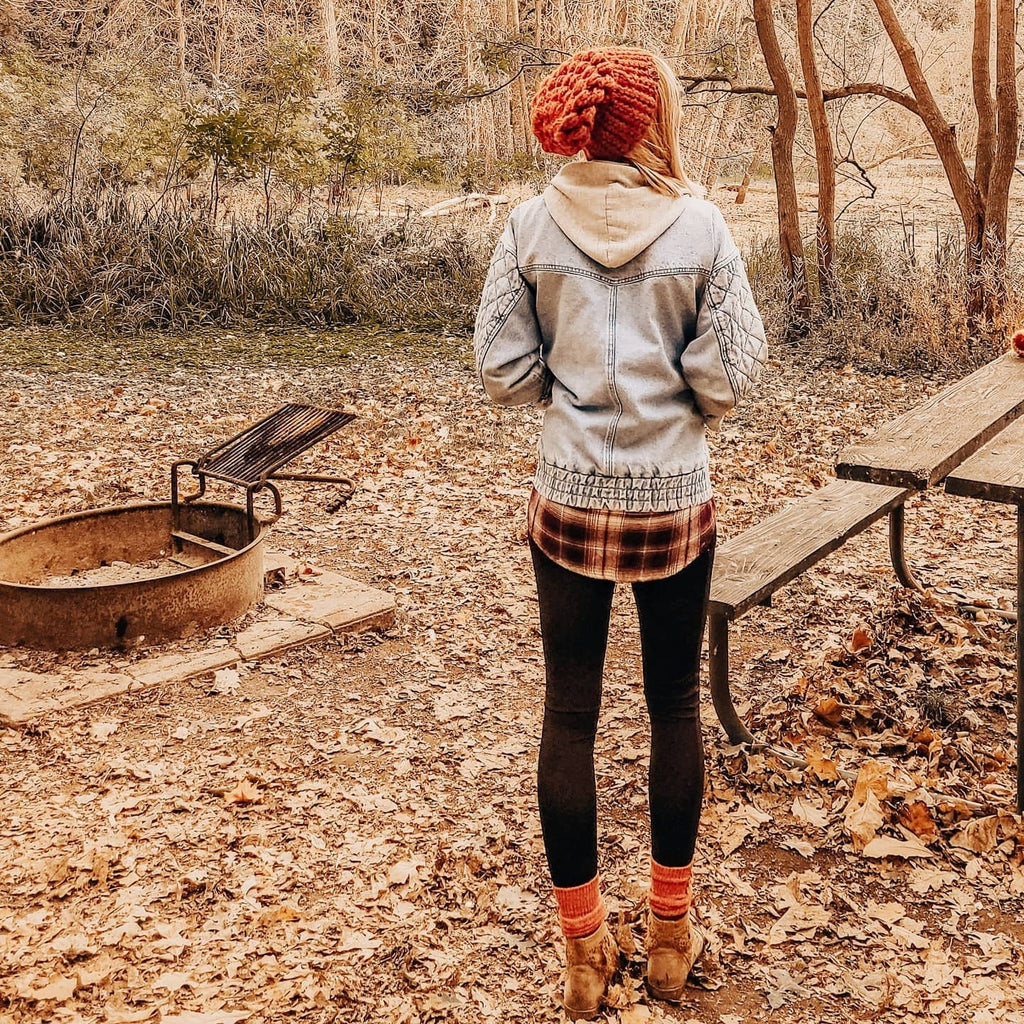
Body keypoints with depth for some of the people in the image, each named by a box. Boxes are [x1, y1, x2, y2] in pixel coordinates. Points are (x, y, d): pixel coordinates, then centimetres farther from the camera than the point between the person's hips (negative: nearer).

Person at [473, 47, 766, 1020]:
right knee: (675, 706, 16)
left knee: (570, 714, 10)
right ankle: (670, 933, 29)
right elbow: (729, 376, -10)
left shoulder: (532, 225, -4)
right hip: (674, 502, -1)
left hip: (568, 502, 1)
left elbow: (502, 370, -4)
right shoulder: (699, 226, -8)